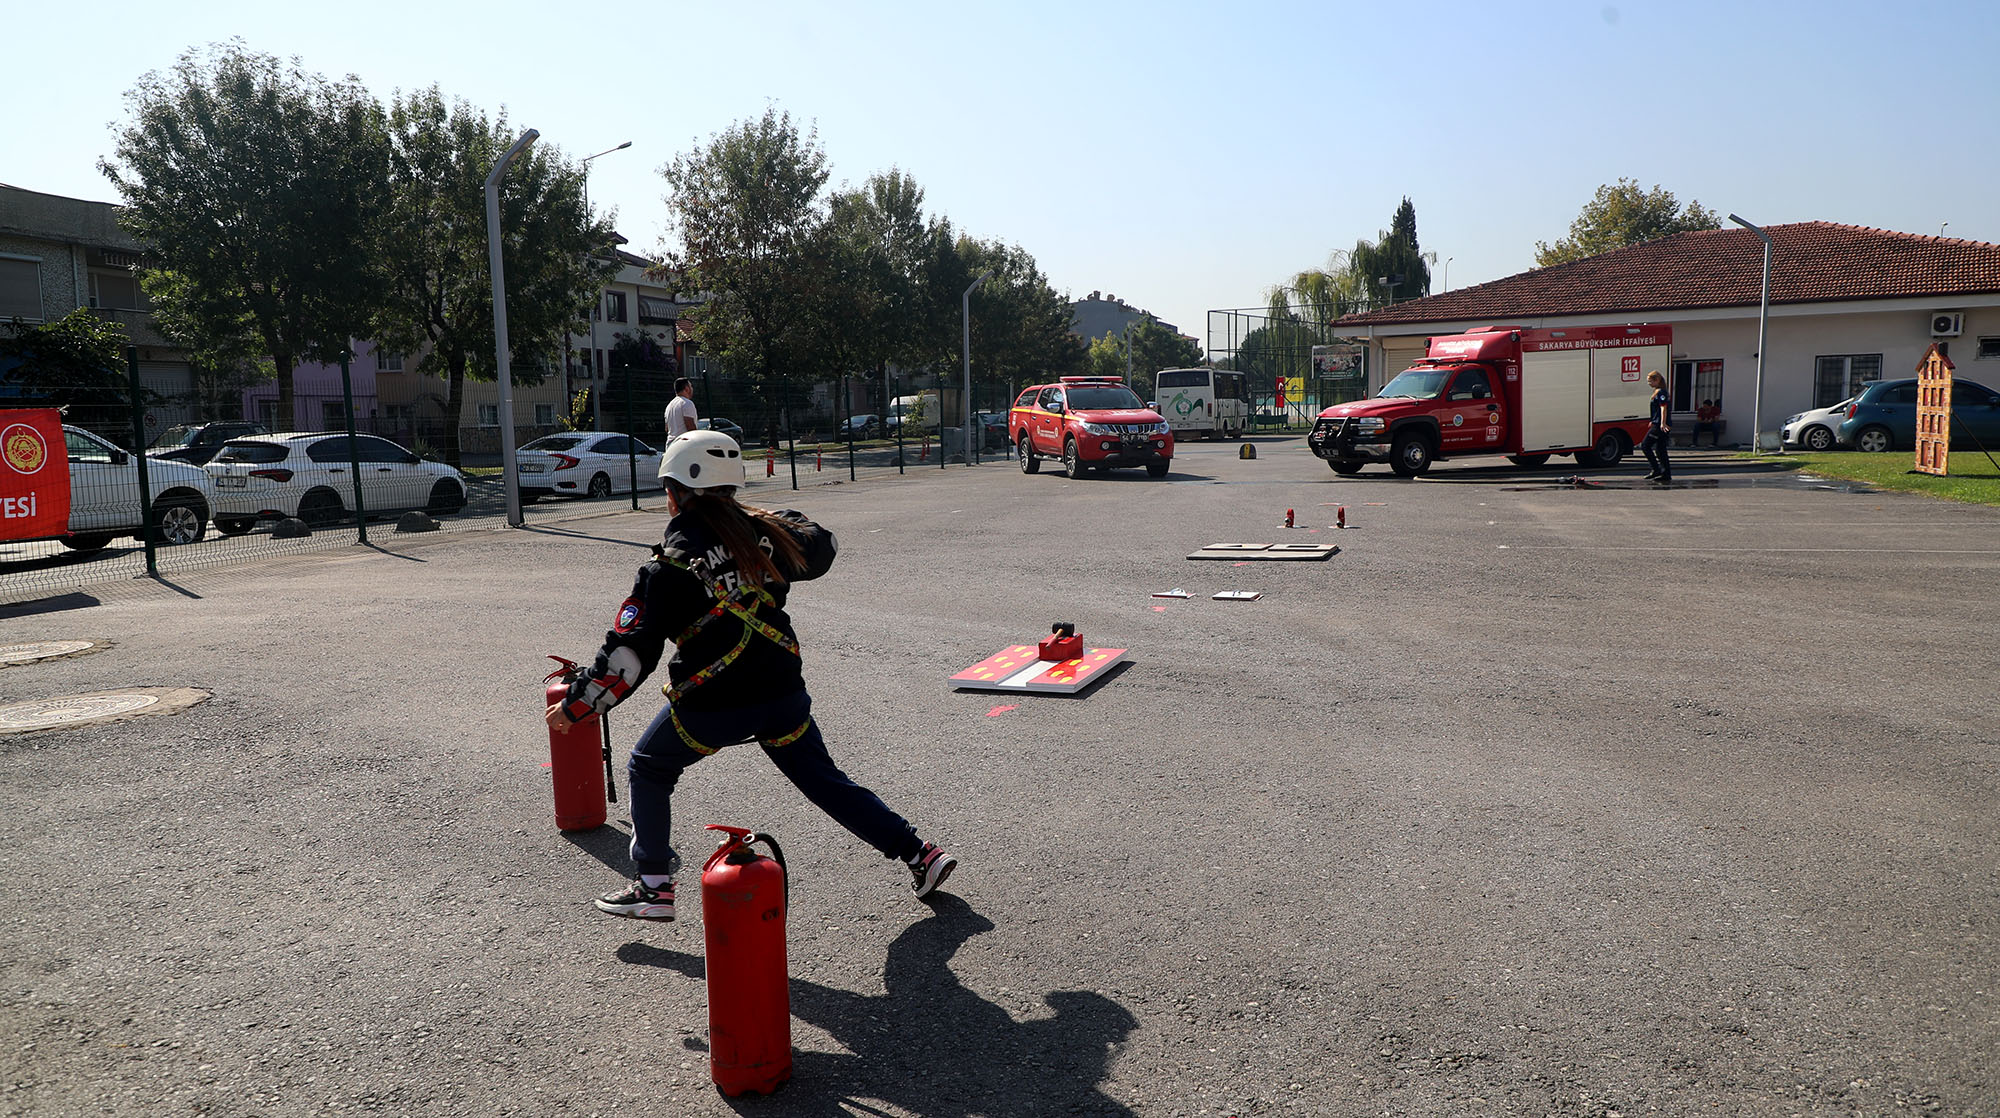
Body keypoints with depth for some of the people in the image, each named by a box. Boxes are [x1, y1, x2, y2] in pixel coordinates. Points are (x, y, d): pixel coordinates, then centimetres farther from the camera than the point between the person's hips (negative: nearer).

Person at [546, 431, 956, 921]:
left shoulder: (671, 565, -11)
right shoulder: (763, 530, 1)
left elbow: (630, 650, -11)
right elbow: (821, 549, 21)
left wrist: (575, 705, -1)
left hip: (711, 705, -4)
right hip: (783, 691, 5)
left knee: (648, 771, 20)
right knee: (824, 779, 18)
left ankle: (654, 888, 22)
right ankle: (920, 854, 17)